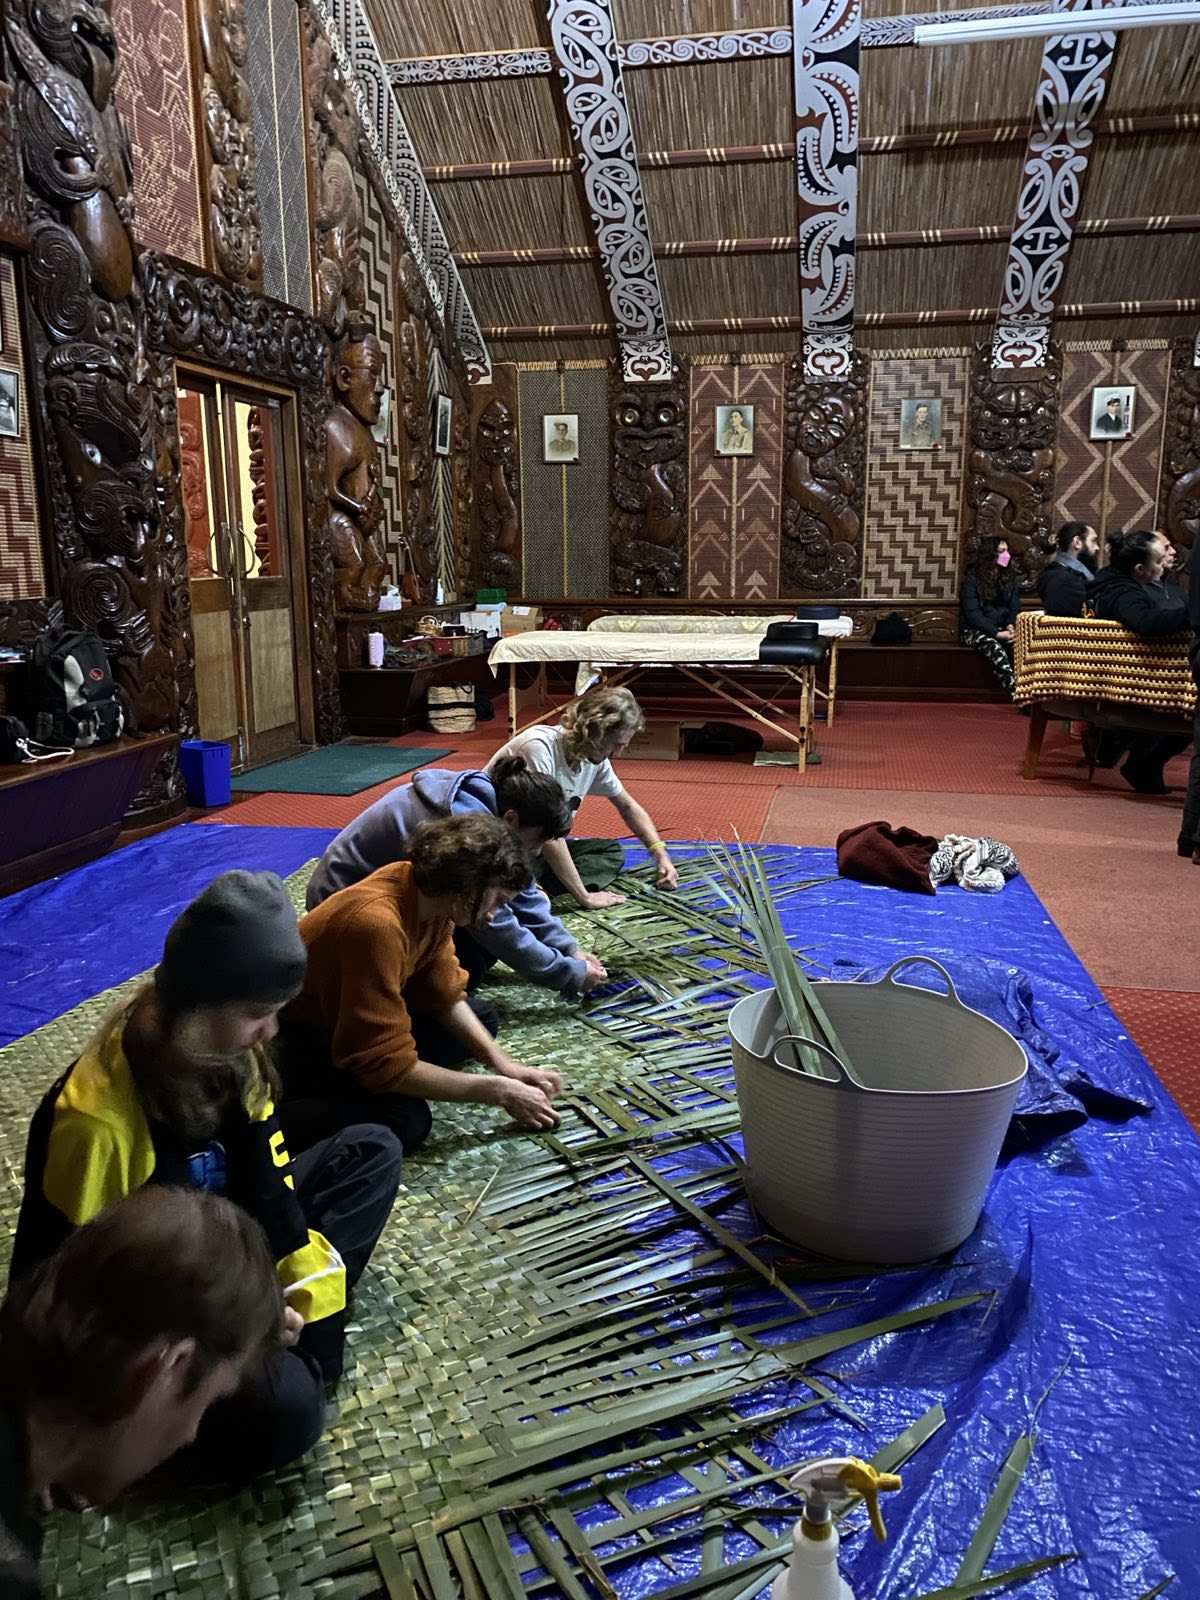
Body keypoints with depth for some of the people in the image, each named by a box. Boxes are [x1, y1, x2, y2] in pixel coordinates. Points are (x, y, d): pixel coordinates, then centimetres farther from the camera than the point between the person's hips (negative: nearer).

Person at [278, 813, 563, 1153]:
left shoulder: (430, 892, -10)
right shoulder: (378, 923, -35)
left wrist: (503, 1063, -9)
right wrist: (498, 1091, -24)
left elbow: (445, 995, 2)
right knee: (404, 1120, -29)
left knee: (483, 1017, 10)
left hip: (343, 1018, 9)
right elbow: (388, 1065, -31)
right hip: (296, 1037, -9)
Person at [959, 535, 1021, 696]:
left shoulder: (1011, 578, 11)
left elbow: (1014, 608, 6)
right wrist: (997, 633, -25)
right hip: (974, 631, -4)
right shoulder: (972, 579, -6)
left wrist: (1011, 626, -18)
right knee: (992, 645, -39)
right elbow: (972, 613, -15)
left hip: (1002, 630, 5)